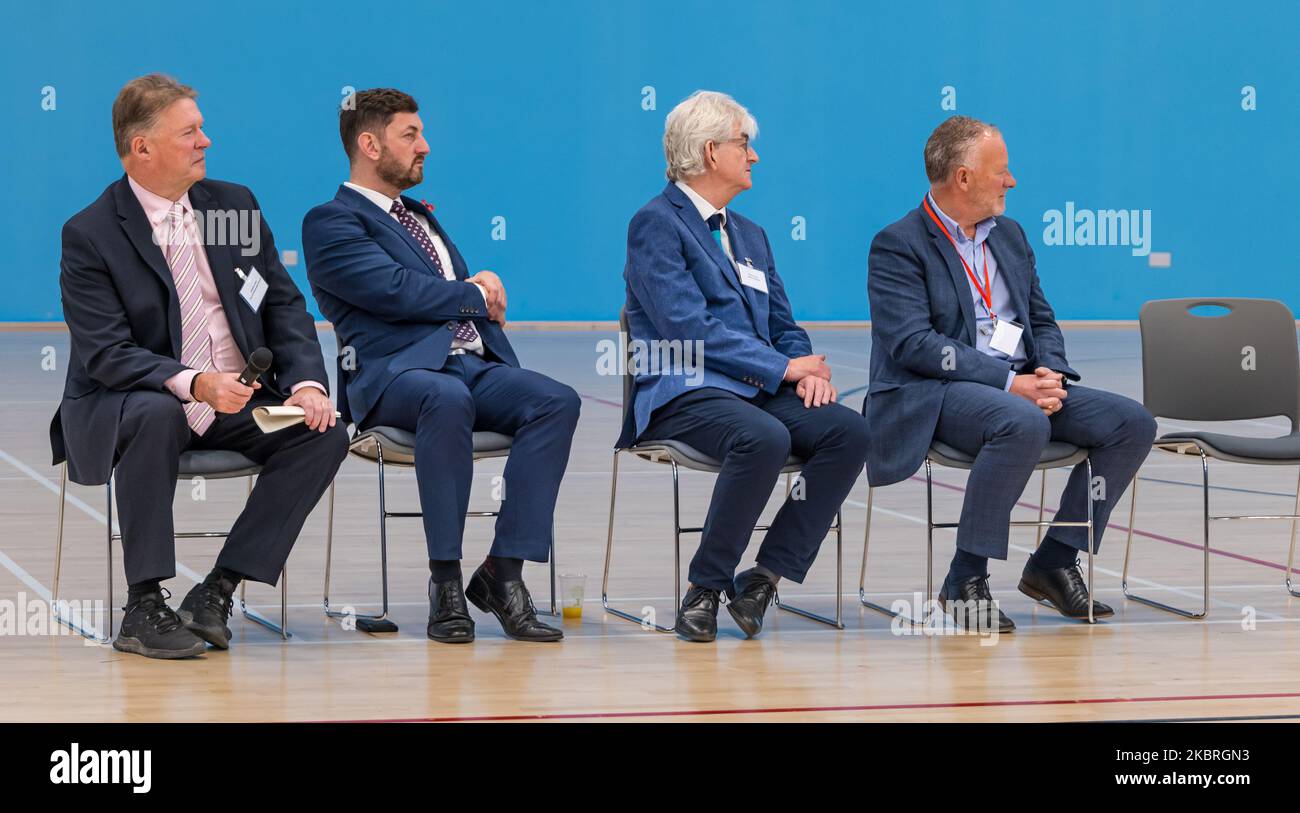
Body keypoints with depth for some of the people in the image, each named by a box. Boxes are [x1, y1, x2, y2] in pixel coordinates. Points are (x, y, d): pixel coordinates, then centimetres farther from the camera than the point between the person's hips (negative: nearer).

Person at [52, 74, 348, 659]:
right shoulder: (90, 235, -9)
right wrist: (195, 383, -33)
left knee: (325, 435, -20)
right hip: (125, 408, -5)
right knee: (155, 414, -38)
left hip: (240, 404, 5)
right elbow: (106, 354, -17)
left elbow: (285, 305, 8)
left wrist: (306, 383, -11)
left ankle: (216, 593, -16)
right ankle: (144, 608, -29)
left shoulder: (235, 204, 6)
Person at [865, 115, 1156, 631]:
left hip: (1022, 385, 8)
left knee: (1132, 422, -9)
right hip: (935, 395, -8)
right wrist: (1009, 383, -22)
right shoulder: (898, 245, -6)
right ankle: (965, 583, -26)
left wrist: (1048, 376, -5)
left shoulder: (1010, 236, 18)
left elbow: (1042, 321, 20)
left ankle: (1055, 561, 0)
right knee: (1023, 423, -38)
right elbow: (913, 344, -17)